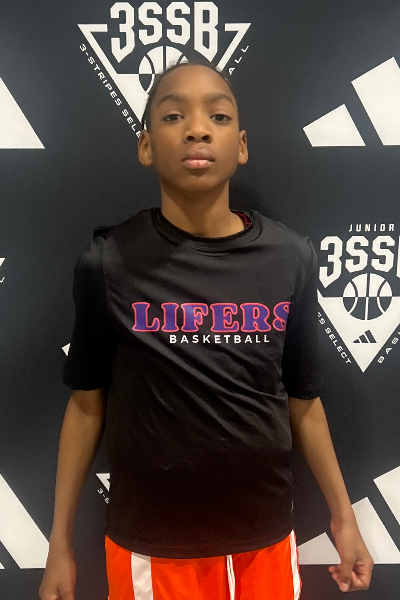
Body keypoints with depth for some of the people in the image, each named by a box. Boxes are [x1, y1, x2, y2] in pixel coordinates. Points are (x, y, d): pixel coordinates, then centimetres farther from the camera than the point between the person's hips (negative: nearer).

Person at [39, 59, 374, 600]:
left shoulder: (291, 258, -9)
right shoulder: (108, 262, -13)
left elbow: (302, 399, 1)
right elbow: (87, 401, -4)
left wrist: (343, 517, 6)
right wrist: (61, 542, 1)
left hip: (265, 535, 2)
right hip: (148, 541, -1)